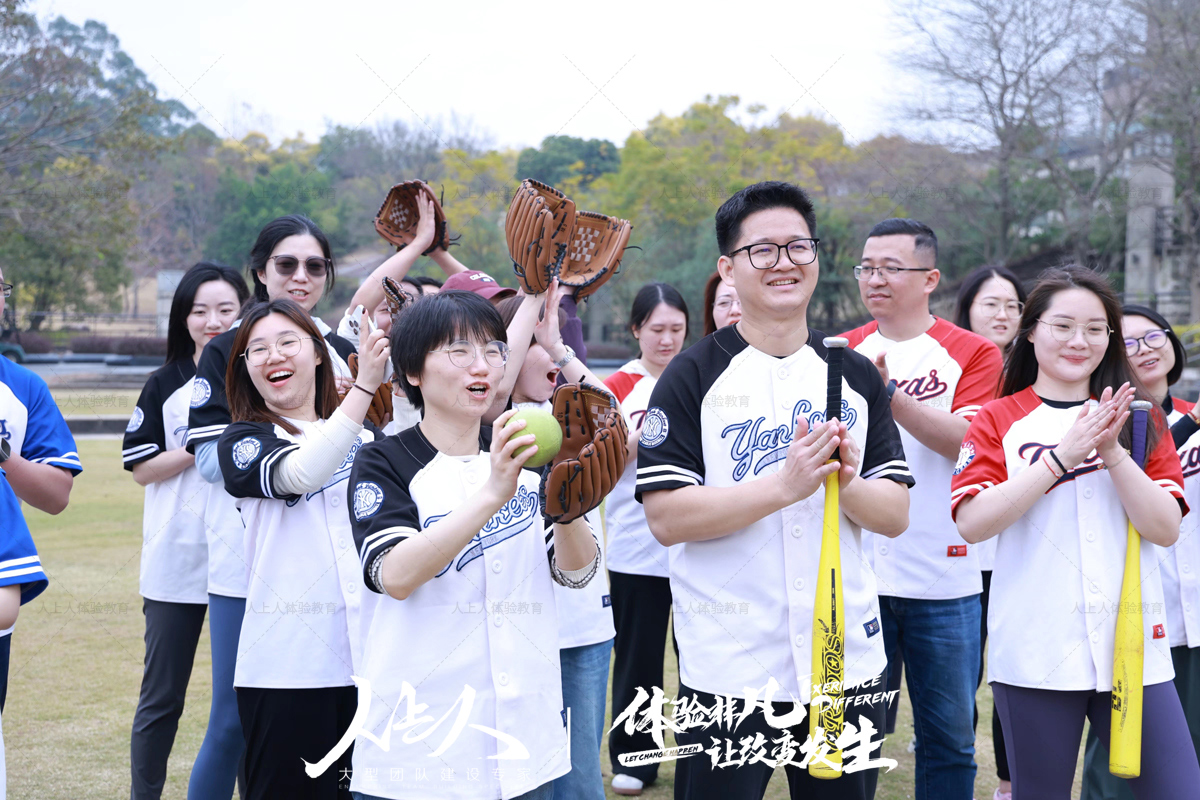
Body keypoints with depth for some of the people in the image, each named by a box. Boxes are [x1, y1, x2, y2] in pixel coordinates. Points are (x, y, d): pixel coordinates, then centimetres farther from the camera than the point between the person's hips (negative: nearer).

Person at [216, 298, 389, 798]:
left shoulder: (365, 439, 16)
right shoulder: (243, 439, 3)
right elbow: (300, 473, -19)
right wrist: (364, 385, -24)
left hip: (368, 657, 4)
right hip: (287, 666, -4)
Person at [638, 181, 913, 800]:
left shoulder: (856, 377, 8)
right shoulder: (693, 377, -5)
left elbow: (896, 515, 5)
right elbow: (665, 517, -14)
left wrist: (845, 482, -17)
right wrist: (785, 485, -23)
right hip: (726, 671, -4)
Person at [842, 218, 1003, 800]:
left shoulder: (973, 355, 1)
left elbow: (968, 442, -14)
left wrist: (890, 393, -23)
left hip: (944, 575, -1)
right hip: (856, 572, 2)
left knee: (950, 735, 8)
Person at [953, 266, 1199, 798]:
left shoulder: (1140, 420, 10)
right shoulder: (998, 420, 4)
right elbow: (972, 523, -11)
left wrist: (1114, 454, -14)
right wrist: (1063, 456, -17)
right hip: (1034, 653, -2)